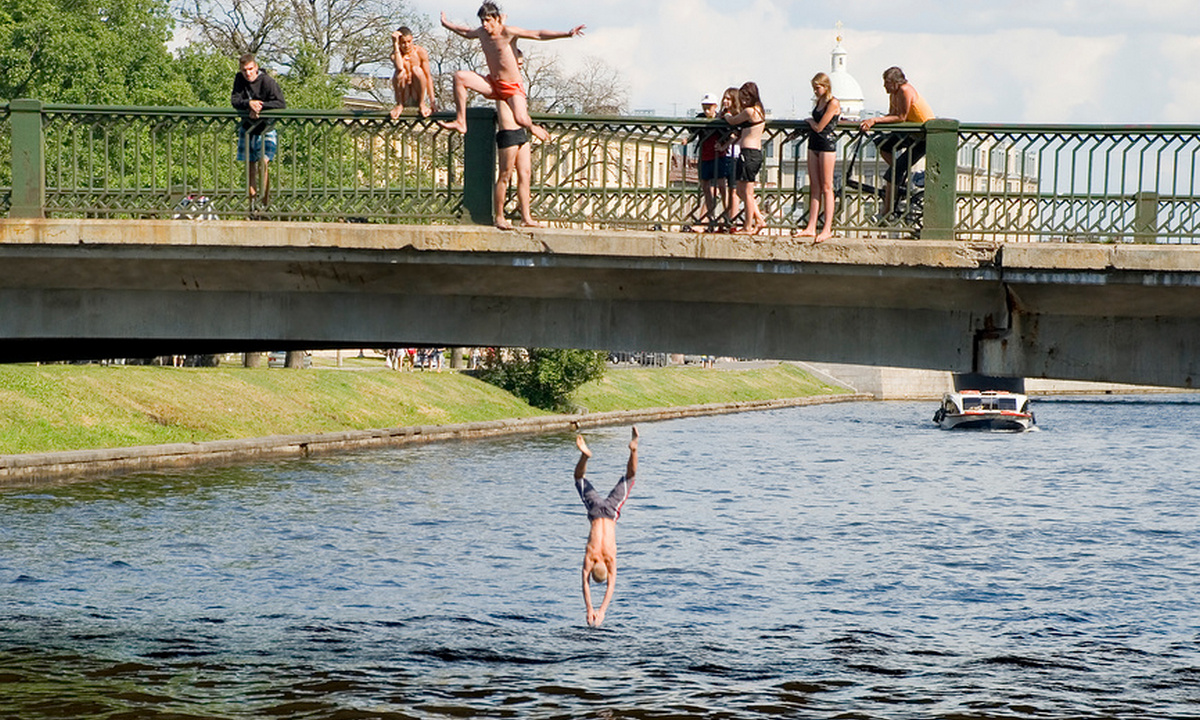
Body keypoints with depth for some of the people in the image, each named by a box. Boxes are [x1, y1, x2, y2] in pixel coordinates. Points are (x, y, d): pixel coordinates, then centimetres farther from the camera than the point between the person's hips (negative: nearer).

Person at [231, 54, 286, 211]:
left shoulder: (267, 81, -15)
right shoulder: (240, 79, -1)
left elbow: (280, 103, -21)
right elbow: (234, 100, -9)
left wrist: (260, 106, -25)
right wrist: (249, 104, -27)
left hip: (265, 129, -5)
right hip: (247, 129, 5)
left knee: (263, 163, -18)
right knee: (250, 166, 7)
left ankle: (266, 201, -14)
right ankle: (252, 201, 14)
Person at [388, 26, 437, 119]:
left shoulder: (421, 52, -6)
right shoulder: (395, 54, -8)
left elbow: (428, 77, -7)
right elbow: (399, 67, -32)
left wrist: (432, 101, -12)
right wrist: (395, 44, -28)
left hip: (418, 93, 0)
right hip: (403, 95, 0)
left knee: (417, 70, -27)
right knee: (400, 73, -28)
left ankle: (421, 104, -11)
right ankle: (399, 105, -12)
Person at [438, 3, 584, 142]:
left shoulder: (507, 32, -17)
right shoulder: (481, 32, 3)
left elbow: (538, 35, -18)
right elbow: (466, 33, 27)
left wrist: (567, 34, -24)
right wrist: (447, 25, 40)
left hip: (512, 87, -6)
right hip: (492, 84, 6)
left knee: (521, 120, -28)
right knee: (460, 77, -12)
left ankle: (532, 128, 12)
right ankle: (460, 122, -8)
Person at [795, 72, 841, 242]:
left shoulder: (833, 103, -12)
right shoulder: (819, 102, 14)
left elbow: (819, 127, -13)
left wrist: (810, 121, 4)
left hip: (827, 144, -8)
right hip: (814, 144, 8)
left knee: (826, 188, -5)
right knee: (814, 188, 6)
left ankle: (827, 229, -4)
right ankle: (811, 228, 5)